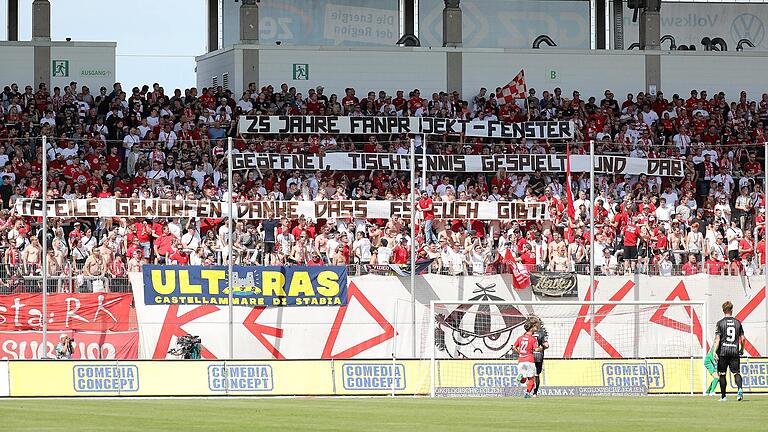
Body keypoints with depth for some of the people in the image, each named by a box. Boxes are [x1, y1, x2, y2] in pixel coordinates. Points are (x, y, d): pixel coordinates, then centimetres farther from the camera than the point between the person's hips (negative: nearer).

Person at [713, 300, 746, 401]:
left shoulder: (720, 323, -2)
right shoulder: (738, 323, 5)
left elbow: (717, 338, -9)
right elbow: (742, 338, 7)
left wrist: (715, 352, -9)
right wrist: (742, 349, 22)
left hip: (723, 351, -2)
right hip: (735, 351, 2)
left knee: (722, 374, 9)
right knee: (736, 372, 1)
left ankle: (723, 396, 12)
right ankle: (740, 389, -27)